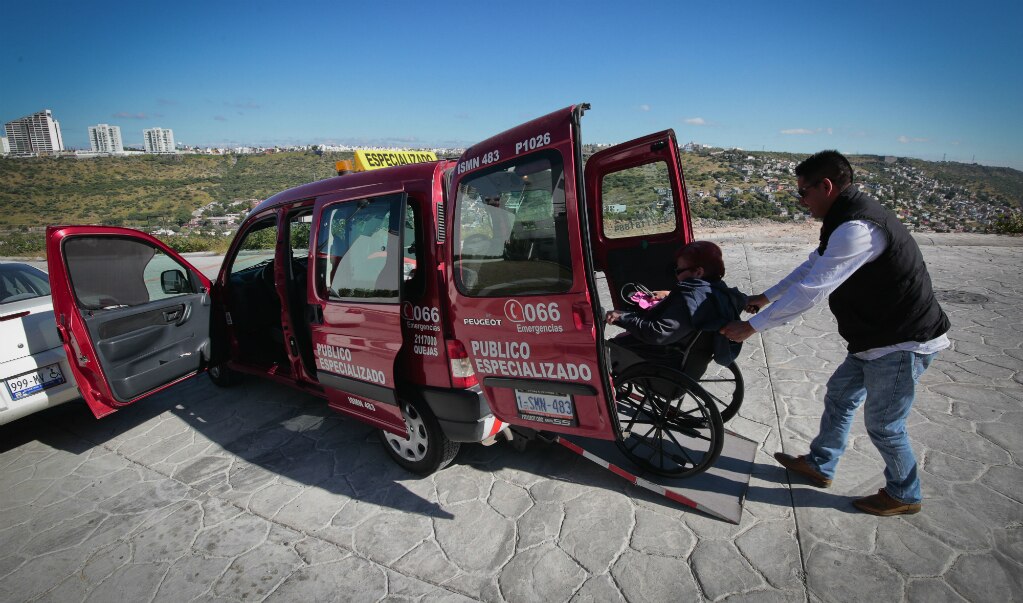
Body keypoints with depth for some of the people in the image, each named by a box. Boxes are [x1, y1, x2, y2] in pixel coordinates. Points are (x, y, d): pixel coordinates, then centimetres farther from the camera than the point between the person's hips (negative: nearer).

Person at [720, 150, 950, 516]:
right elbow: (813, 266, 16)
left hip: (903, 343, -10)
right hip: (875, 337, 10)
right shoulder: (848, 218, 6)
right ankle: (819, 465, 37)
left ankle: (904, 496, 31)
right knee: (839, 395, 19)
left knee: (883, 424, 6)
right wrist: (766, 297, 17)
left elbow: (811, 290, -30)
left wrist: (752, 326, -24)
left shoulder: (857, 228, -28)